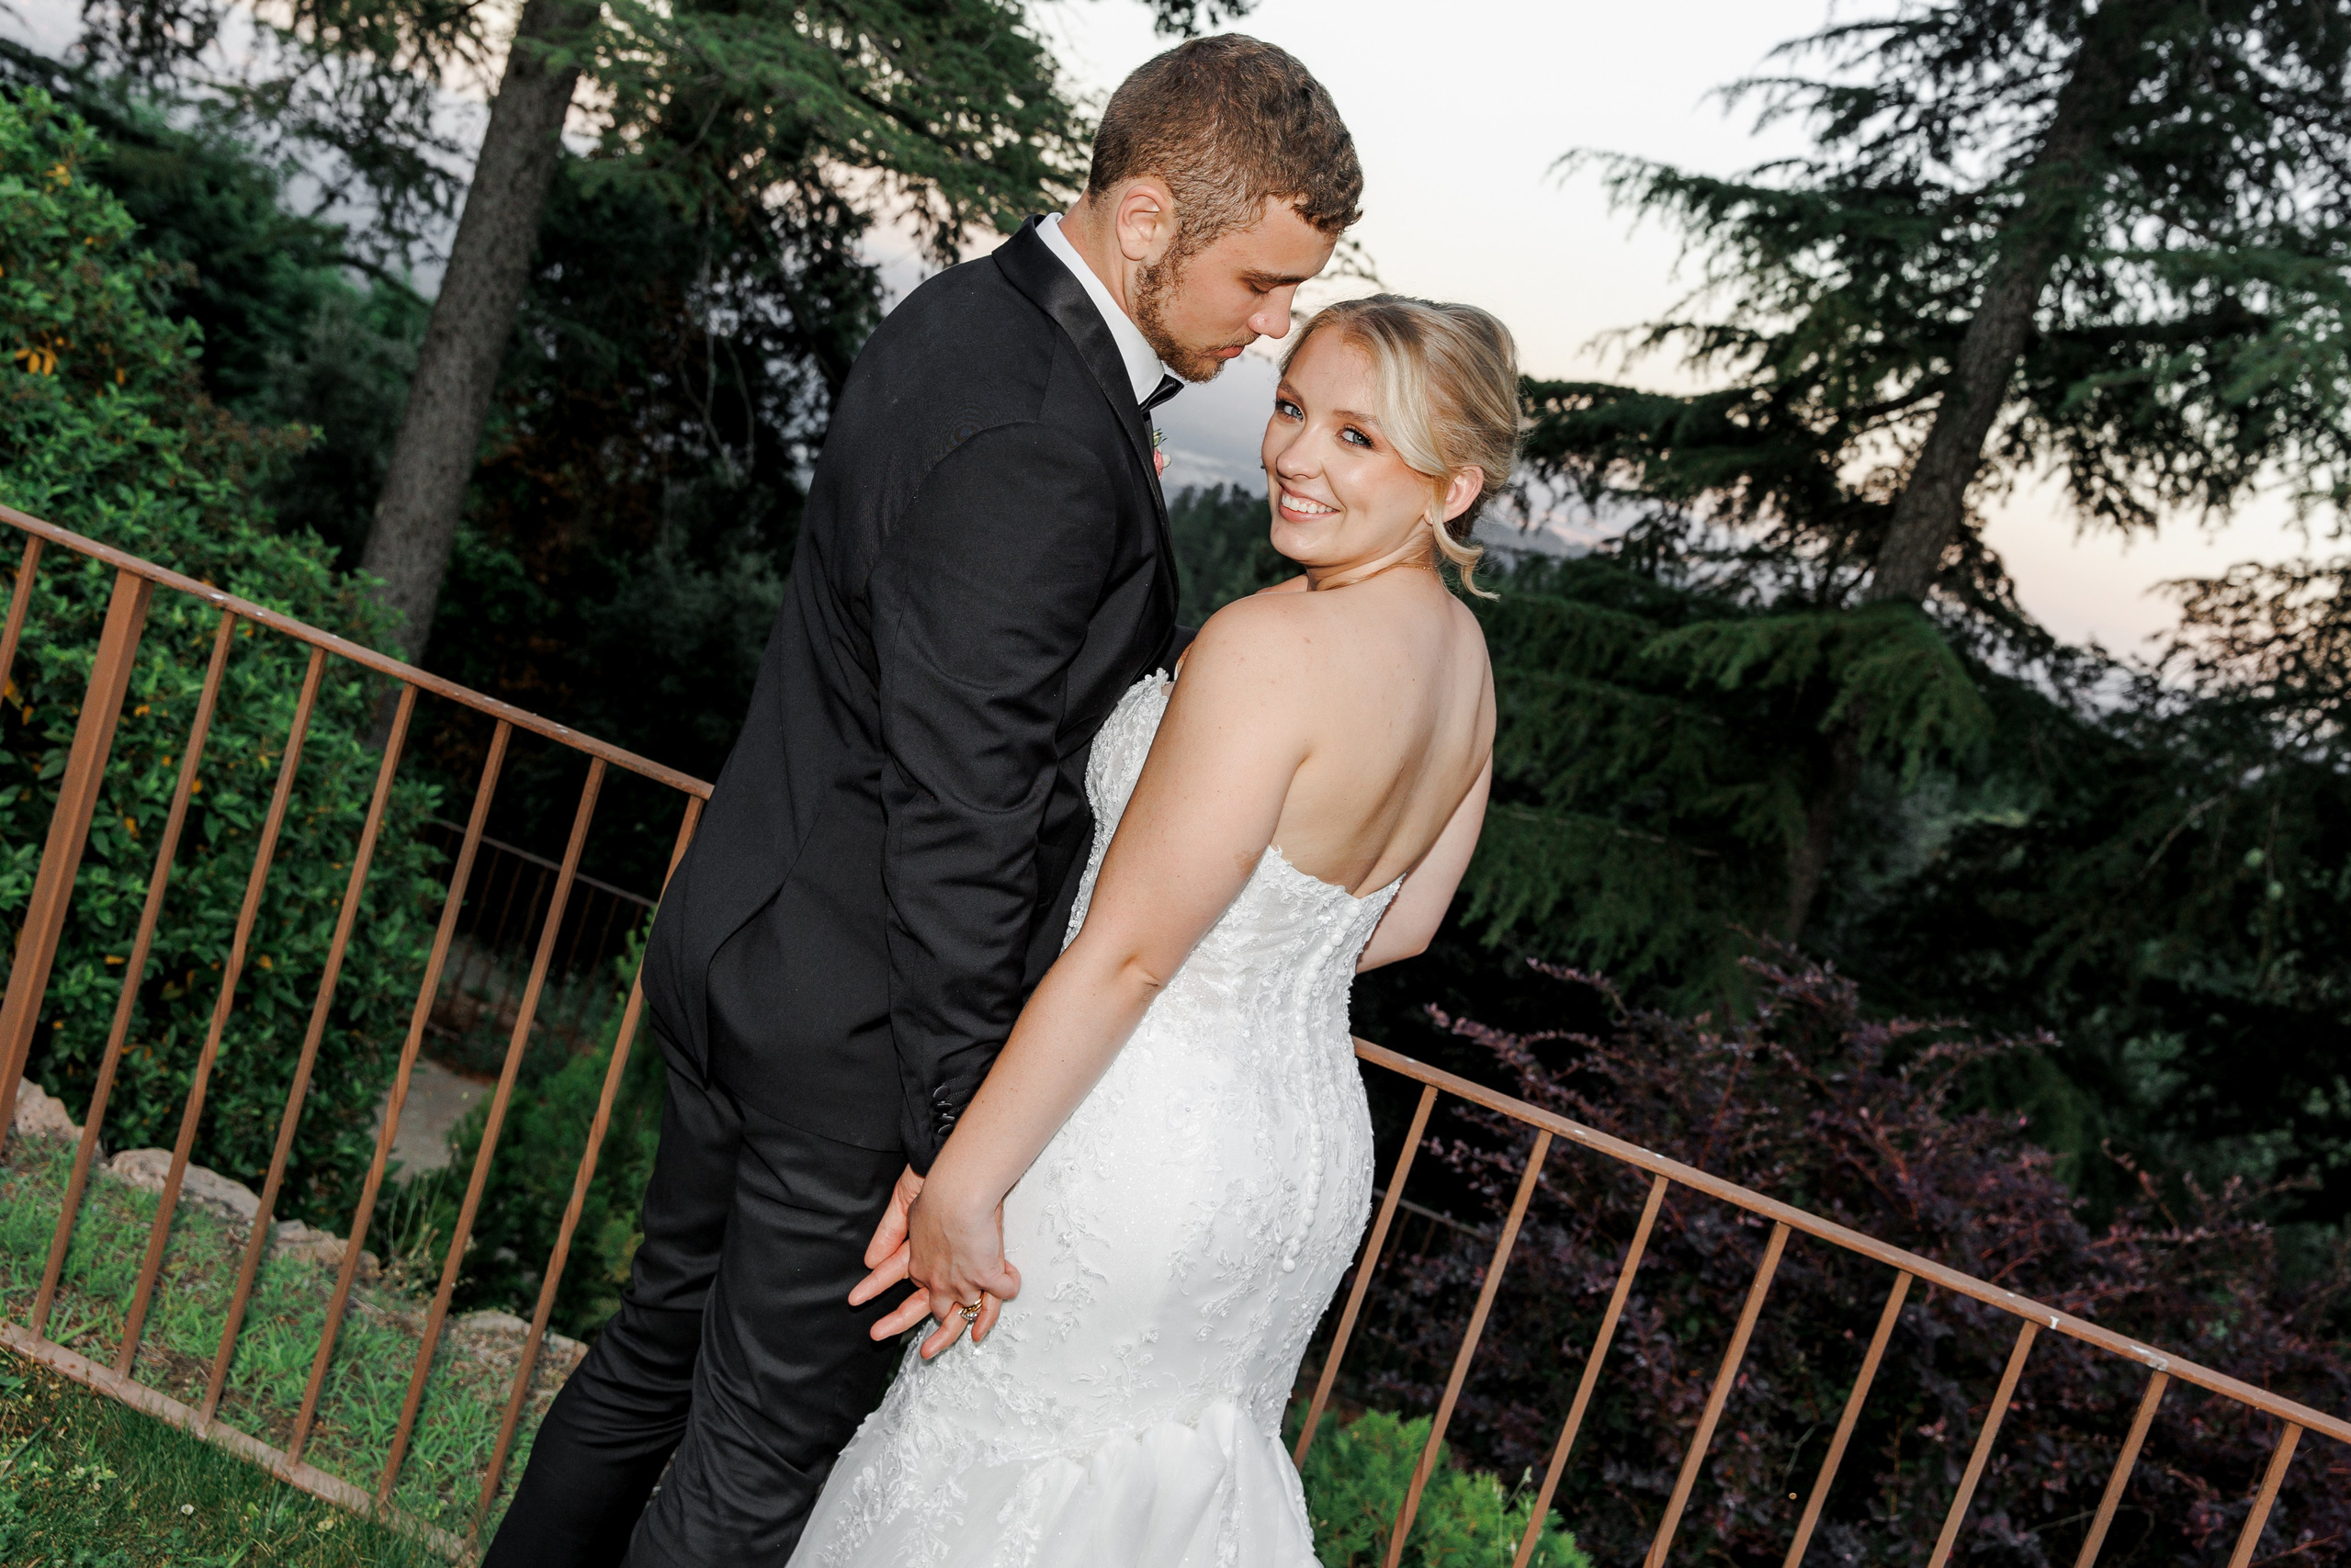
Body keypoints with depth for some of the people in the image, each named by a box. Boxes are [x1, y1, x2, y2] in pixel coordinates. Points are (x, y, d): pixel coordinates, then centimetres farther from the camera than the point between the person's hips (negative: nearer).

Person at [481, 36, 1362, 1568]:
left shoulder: (970, 313, 5)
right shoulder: (1040, 445, -26)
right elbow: (960, 809, -25)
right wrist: (951, 1139, -19)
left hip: (745, 942, 10)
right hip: (859, 1024, -9)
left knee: (663, 1343, 25)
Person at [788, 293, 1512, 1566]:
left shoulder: (1270, 643, -24)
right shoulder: (1463, 654, 2)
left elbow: (1123, 956, -23)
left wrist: (962, 1186, -17)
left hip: (1146, 1142, -8)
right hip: (1310, 1145, 8)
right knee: (1184, 1460, 28)